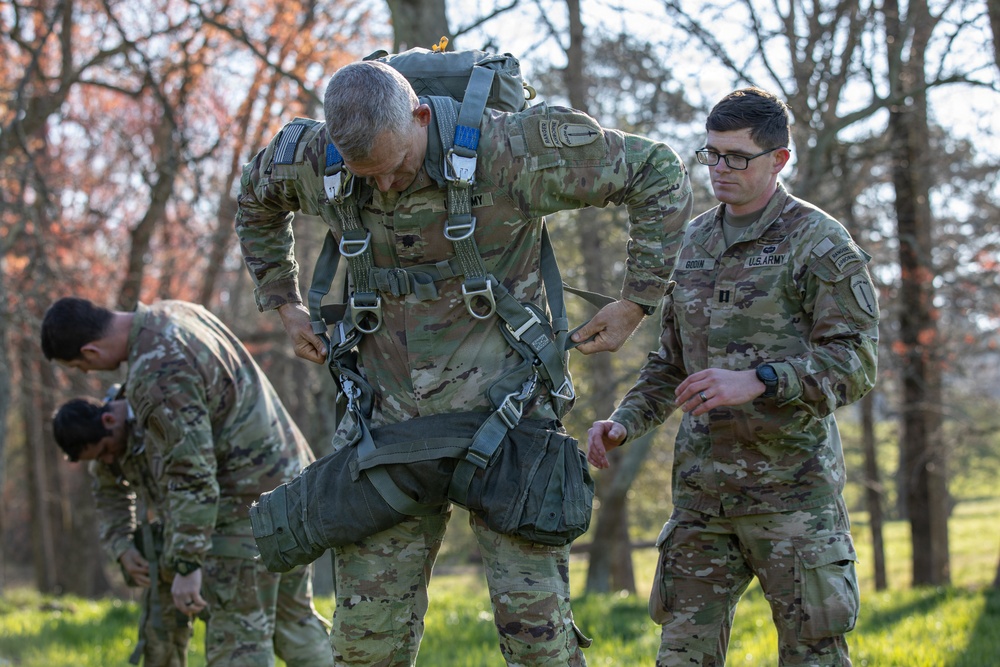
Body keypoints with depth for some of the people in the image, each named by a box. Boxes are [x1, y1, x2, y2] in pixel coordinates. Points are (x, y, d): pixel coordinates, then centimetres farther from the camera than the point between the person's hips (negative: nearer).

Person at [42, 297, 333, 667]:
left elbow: (192, 474, -25)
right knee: (294, 618, 16)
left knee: (237, 632, -6)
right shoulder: (172, 314, 7)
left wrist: (188, 565, -22)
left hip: (249, 499, -10)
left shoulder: (158, 374, -23)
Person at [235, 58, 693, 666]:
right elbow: (256, 200, 22)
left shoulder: (511, 149, -16)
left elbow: (661, 172, -7)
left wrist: (638, 302, -6)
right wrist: (284, 303, 16)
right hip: (389, 421, 3)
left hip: (500, 415, -3)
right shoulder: (314, 163, -5)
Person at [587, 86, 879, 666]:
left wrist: (757, 382, -24)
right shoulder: (696, 242, 16)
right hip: (703, 484, 6)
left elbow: (857, 360, -12)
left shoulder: (819, 242, -3)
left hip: (792, 484, -5)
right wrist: (624, 422, 8)